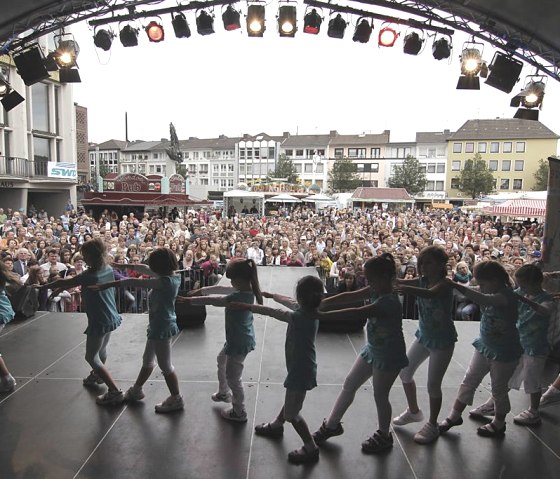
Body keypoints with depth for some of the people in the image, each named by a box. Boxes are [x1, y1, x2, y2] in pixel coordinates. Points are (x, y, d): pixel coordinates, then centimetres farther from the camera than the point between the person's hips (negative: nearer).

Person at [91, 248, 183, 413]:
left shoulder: (165, 281, -27)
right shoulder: (171, 276, -1)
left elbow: (135, 282, -26)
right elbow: (145, 269, 11)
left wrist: (107, 285, -24)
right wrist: (124, 265, 18)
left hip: (161, 327, -9)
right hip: (159, 325, 9)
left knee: (165, 365, 6)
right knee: (147, 360, 25)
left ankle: (176, 399, 21)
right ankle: (136, 390, 44)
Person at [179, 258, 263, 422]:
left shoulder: (238, 297, -31)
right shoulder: (247, 291, -5)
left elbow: (210, 301, -22)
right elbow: (221, 289, 6)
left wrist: (188, 300, -11)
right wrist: (201, 290, 9)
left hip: (239, 342, -10)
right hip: (239, 338, 10)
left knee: (233, 377, 7)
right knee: (222, 360, 31)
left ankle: (239, 412, 25)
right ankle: (224, 393, 52)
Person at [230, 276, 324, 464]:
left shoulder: (302, 317, -30)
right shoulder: (308, 310, -6)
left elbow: (271, 312, -24)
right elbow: (289, 302, 13)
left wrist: (246, 306, -15)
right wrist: (271, 295, 26)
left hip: (301, 370, -9)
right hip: (301, 367, 9)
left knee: (292, 413, 7)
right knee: (291, 400, 30)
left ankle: (311, 449, 20)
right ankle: (276, 425, 52)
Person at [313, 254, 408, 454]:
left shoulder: (389, 302, -30)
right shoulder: (376, 291, -5)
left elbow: (356, 313, -38)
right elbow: (349, 296, -10)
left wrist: (323, 315, -41)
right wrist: (321, 304, -22)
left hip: (388, 354, -8)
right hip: (372, 348, 9)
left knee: (380, 396, 9)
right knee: (349, 385, 13)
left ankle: (384, 436, 34)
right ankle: (331, 425, 28)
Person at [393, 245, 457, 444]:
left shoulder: (444, 284, -21)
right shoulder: (423, 281, -3)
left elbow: (429, 294, -43)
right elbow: (400, 282, -16)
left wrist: (401, 288, -57)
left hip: (442, 340, -7)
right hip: (423, 335, 7)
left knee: (433, 384, 1)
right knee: (405, 371, 11)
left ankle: (432, 425, 23)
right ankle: (414, 411, 34)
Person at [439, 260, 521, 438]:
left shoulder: (507, 295, -26)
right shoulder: (492, 293, 0)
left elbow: (483, 299, -41)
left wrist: (455, 285, -46)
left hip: (504, 352, -7)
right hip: (484, 346, 7)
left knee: (499, 389, 11)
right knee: (469, 381, 11)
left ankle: (498, 425, 34)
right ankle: (454, 416, 24)